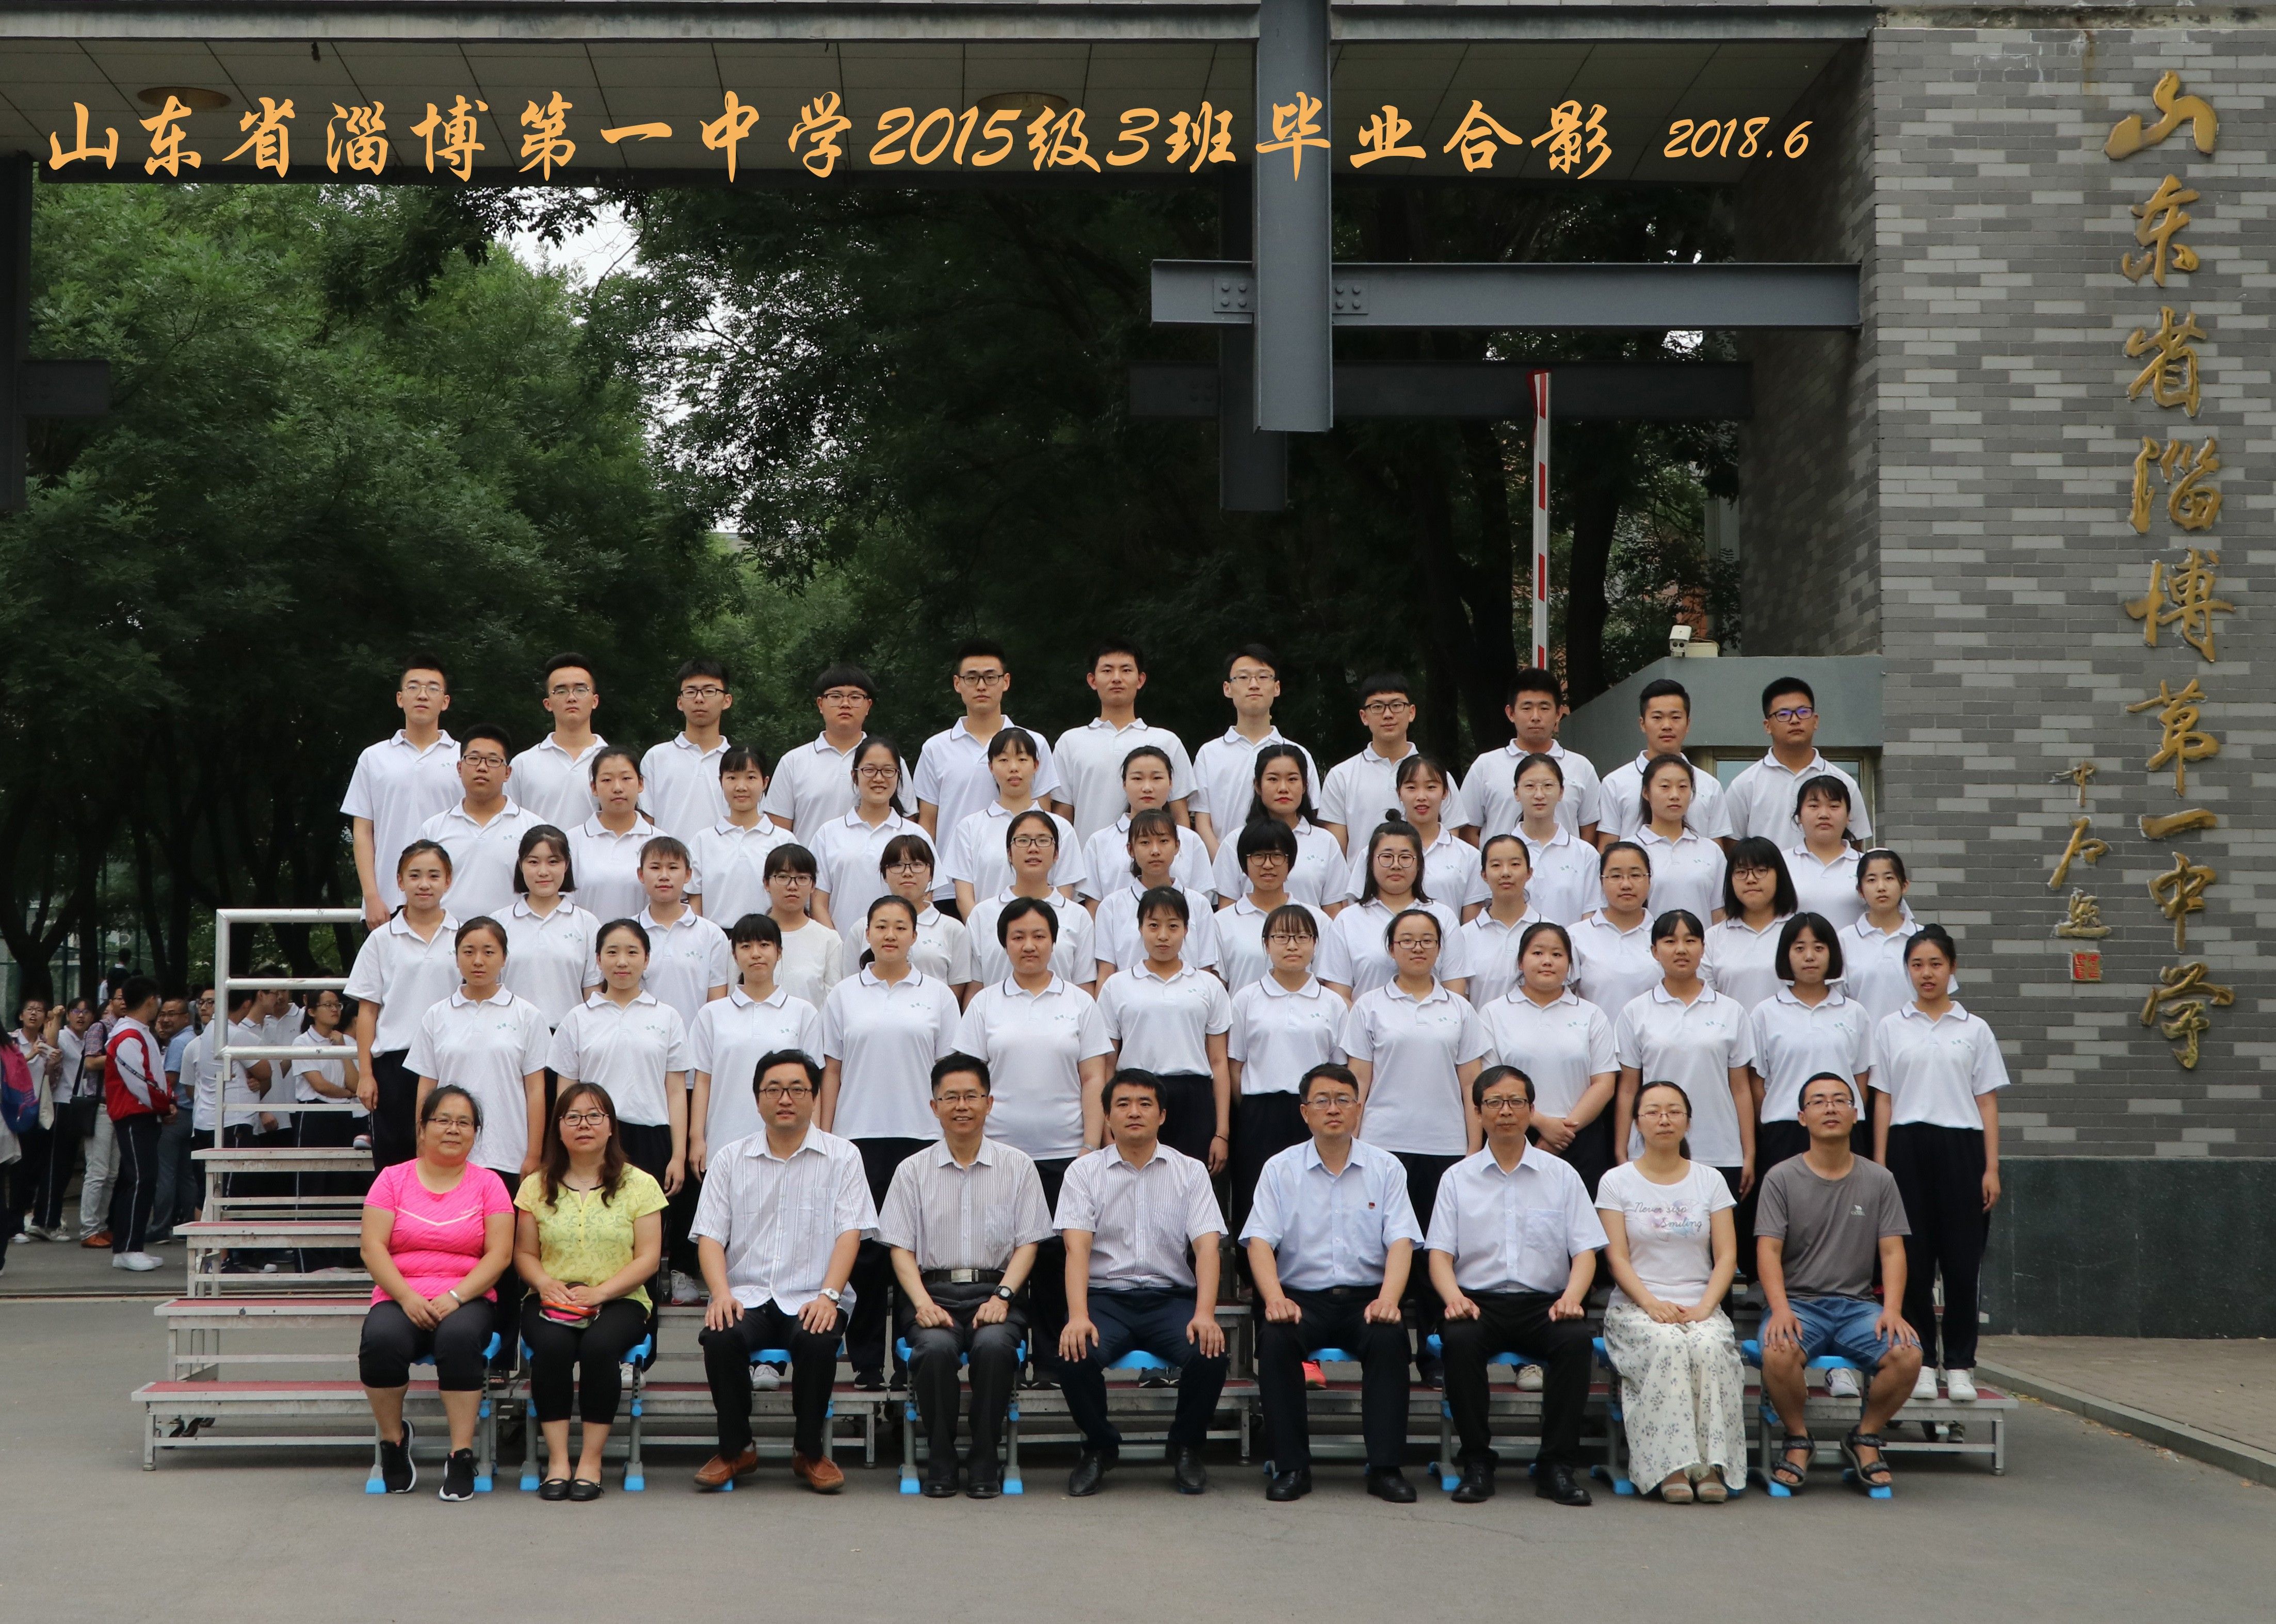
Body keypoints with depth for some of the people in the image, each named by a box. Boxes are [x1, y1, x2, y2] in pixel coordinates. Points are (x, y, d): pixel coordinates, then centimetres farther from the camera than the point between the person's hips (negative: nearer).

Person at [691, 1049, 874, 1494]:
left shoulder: (842, 1157, 7)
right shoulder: (730, 1159, 12)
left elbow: (849, 1233, -2)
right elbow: (711, 1236, 5)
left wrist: (828, 1295, -18)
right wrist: (721, 1294, -14)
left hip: (811, 1299, -1)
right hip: (747, 1295, 2)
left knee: (817, 1341, -33)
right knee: (720, 1337, -30)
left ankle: (809, 1452, -10)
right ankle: (735, 1449, -8)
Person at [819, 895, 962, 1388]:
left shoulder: (937, 995, 7)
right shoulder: (844, 995, 8)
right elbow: (831, 1070, 8)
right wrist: (823, 1138, 3)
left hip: (920, 1136, 0)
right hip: (859, 1136, 0)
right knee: (864, 1248, -1)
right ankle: (866, 1360, 6)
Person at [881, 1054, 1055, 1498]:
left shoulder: (1017, 1166, 11)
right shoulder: (913, 1171, 12)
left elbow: (1028, 1243, 6)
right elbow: (901, 1248, 6)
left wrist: (1001, 1296, -10)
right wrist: (923, 1302, -12)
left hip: (995, 1289, 0)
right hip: (933, 1289, 0)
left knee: (994, 1344, -34)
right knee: (935, 1345, -33)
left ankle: (984, 1461, -17)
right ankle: (941, 1460, -15)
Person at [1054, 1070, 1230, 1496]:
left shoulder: (1190, 1171, 8)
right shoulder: (1085, 1172, 6)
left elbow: (1206, 1245, -3)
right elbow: (1077, 1246, -7)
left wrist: (1205, 1314, -20)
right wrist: (1077, 1316, -24)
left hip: (1171, 1297, 1)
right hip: (1106, 1297, 0)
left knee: (1209, 1354, -29)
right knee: (1075, 1355, -31)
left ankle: (1186, 1448, 1)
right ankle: (1100, 1447, 1)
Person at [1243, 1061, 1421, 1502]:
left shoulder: (1386, 1168, 8)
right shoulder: (1280, 1169, 8)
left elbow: (1401, 1242, -1)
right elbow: (1260, 1240, -1)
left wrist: (1387, 1299, -19)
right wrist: (1275, 1298, -20)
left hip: (1366, 1296, 0)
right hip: (1301, 1296, 0)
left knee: (1390, 1337, -32)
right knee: (1275, 1338, -31)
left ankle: (1385, 1466, -24)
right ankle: (1291, 1466, -21)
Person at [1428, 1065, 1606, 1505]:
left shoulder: (1561, 1175, 12)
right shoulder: (1458, 1178, 11)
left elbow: (1585, 1251, 6)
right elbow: (1440, 1253, 5)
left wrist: (1571, 1297, -15)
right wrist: (1453, 1297, -17)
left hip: (1544, 1303, 0)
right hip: (1478, 1300, 0)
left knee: (1576, 1338, -32)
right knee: (1459, 1338, -34)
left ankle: (1557, 1465, -21)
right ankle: (1476, 1464, -20)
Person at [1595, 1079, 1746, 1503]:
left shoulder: (1710, 1181, 14)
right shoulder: (1617, 1182, 9)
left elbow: (1726, 1256, 6)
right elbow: (1617, 1258, 0)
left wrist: (1704, 1306, -11)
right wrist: (1653, 1304, -17)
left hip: (1700, 1307, 2)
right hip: (1636, 1306, -1)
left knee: (1710, 1347, -33)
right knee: (1667, 1345, -35)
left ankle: (1714, 1465, -32)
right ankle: (1672, 1466, -36)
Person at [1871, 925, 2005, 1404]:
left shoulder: (1974, 1029, 8)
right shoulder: (1891, 1027, 9)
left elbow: (1988, 1102, 6)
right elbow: (1883, 1099, 7)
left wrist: (1991, 1169, -1)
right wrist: (1880, 1165, 0)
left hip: (1960, 1147, 0)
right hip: (1908, 1147, 0)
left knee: (1962, 1260, -2)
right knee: (1914, 1258, 0)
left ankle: (1959, 1365, 5)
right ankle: (1922, 1361, 7)